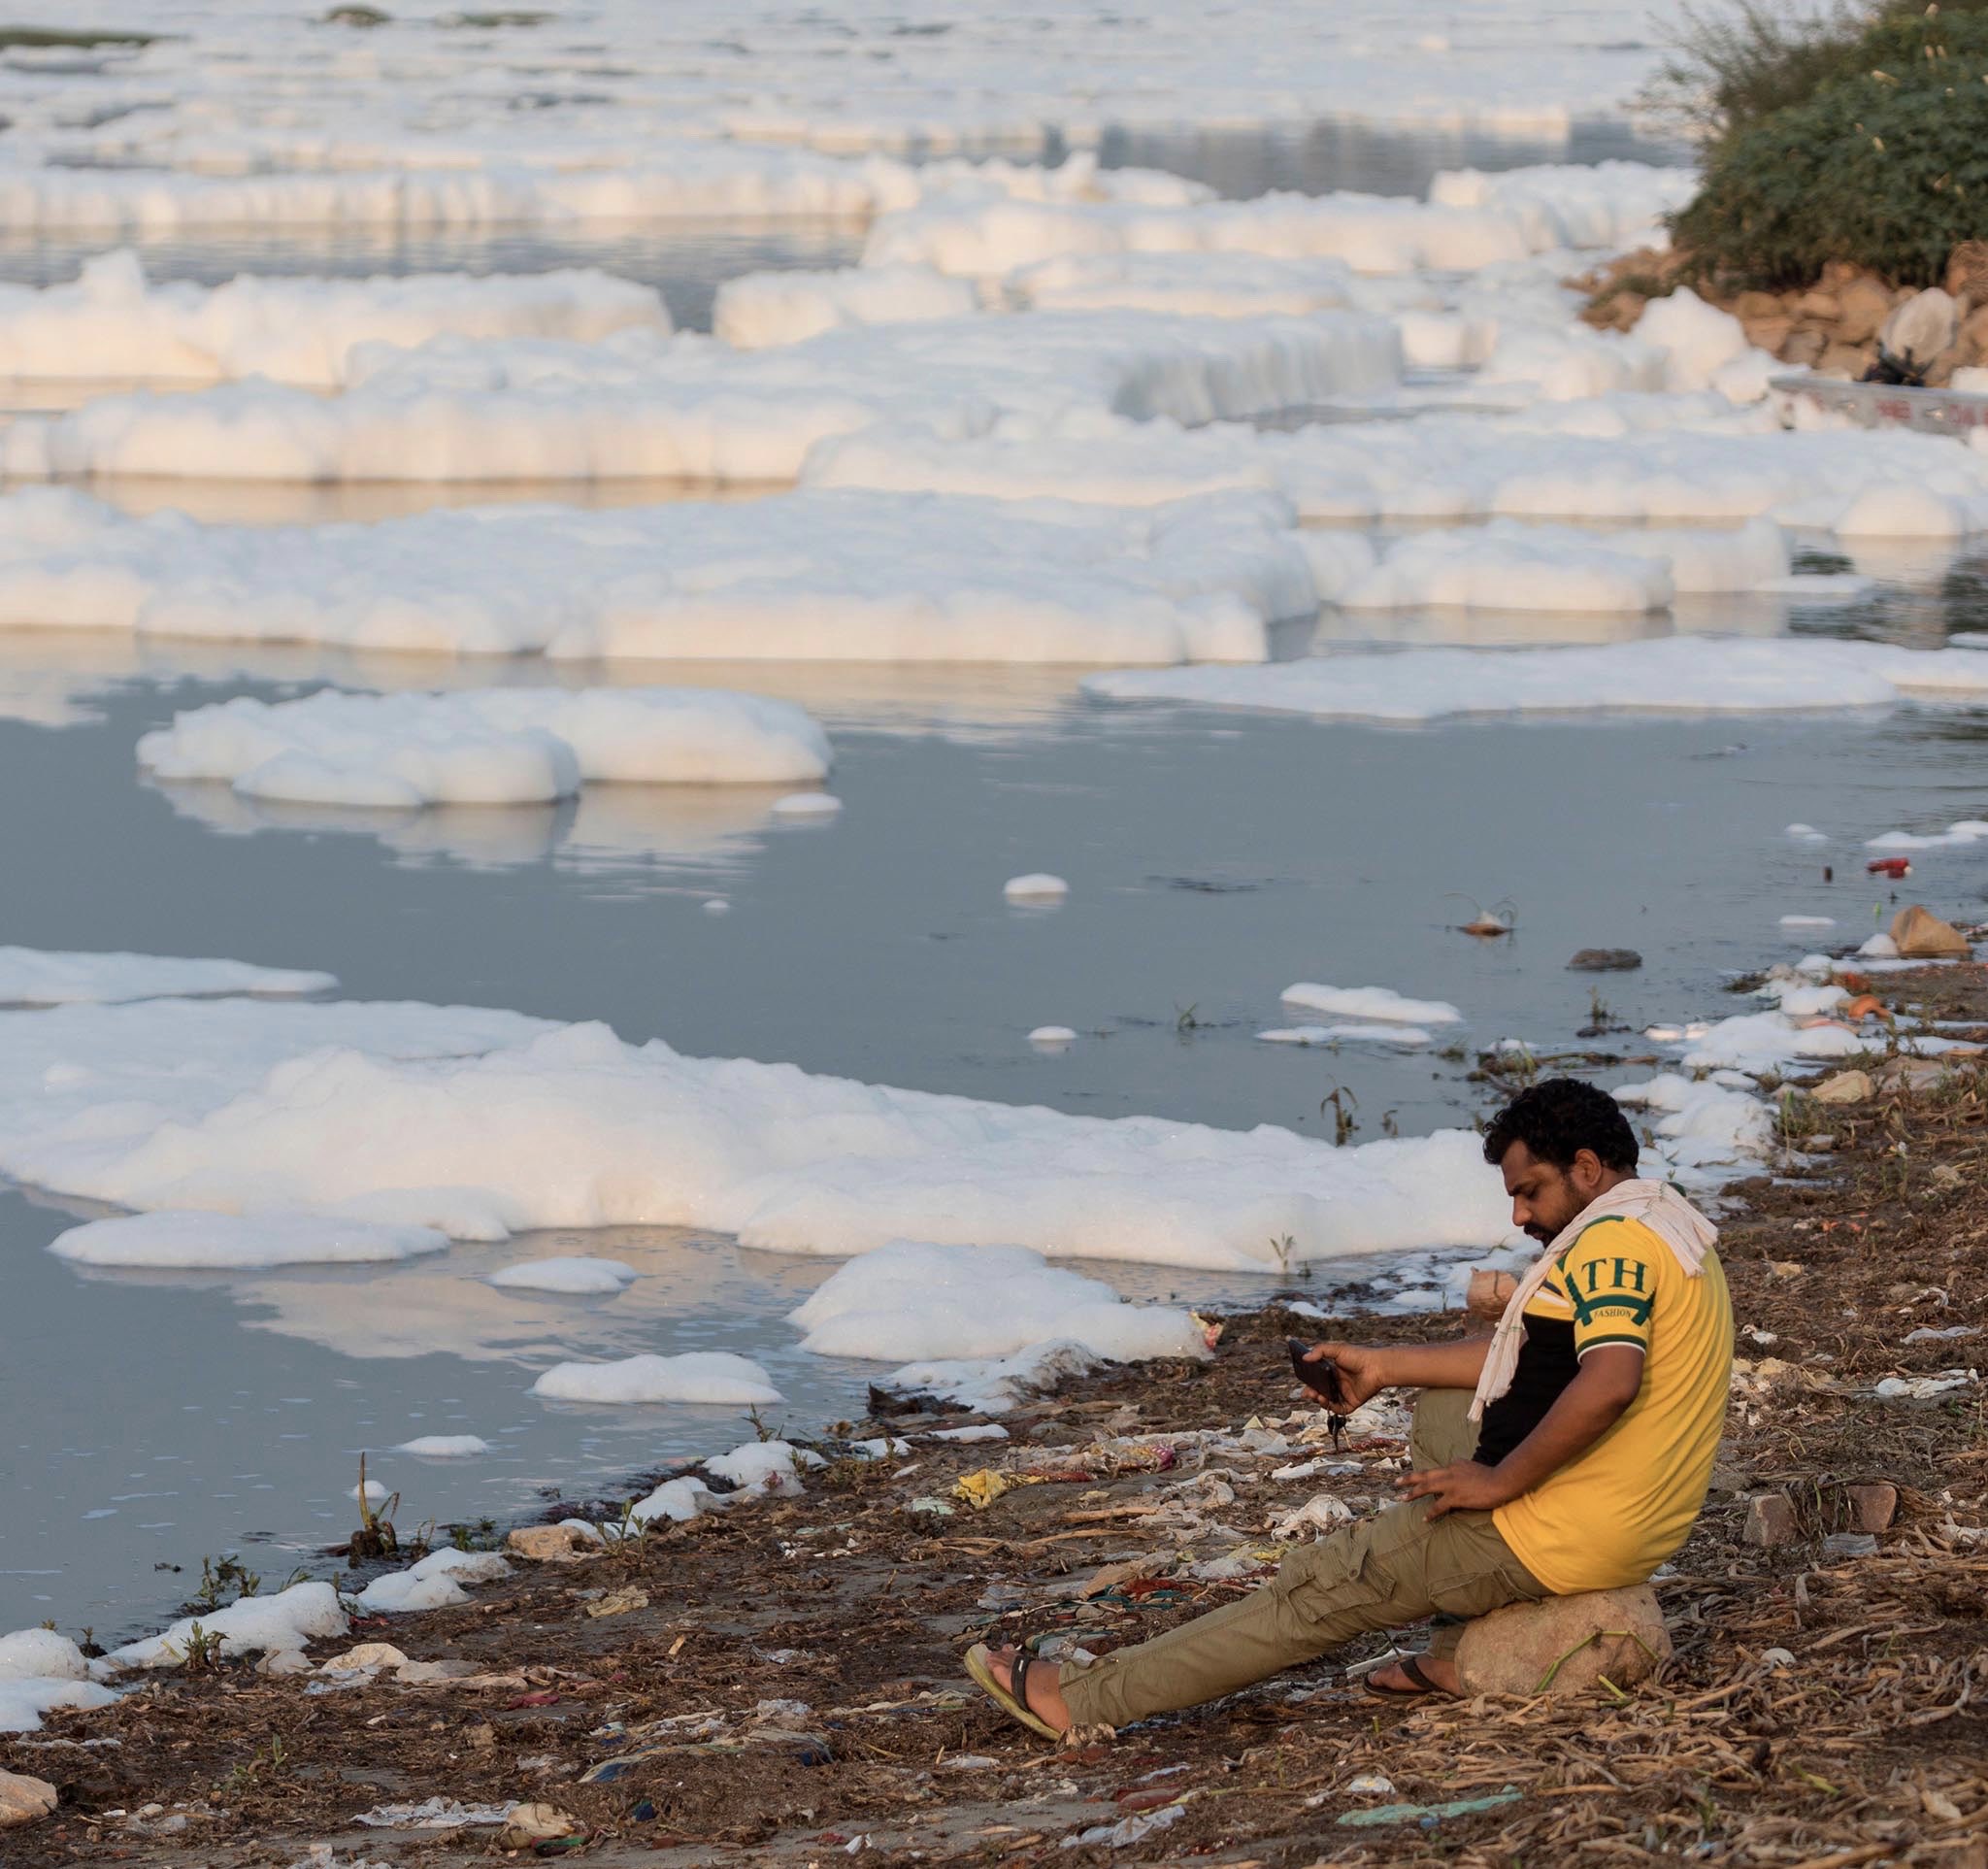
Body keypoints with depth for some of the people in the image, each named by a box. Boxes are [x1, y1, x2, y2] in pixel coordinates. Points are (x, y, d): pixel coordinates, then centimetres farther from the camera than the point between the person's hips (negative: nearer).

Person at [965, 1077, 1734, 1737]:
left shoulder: (1615, 1242, -18)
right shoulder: (1670, 1230, 16)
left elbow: (1608, 1382, -34)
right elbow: (1531, 1356, 22)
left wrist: (1498, 1483, -24)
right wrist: (1384, 1366, 18)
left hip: (1555, 1536, -10)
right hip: (1639, 1523, 10)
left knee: (1322, 1586, -2)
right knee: (1440, 1410, 30)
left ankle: (1084, 1699, 4)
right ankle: (1463, 1652, 18)